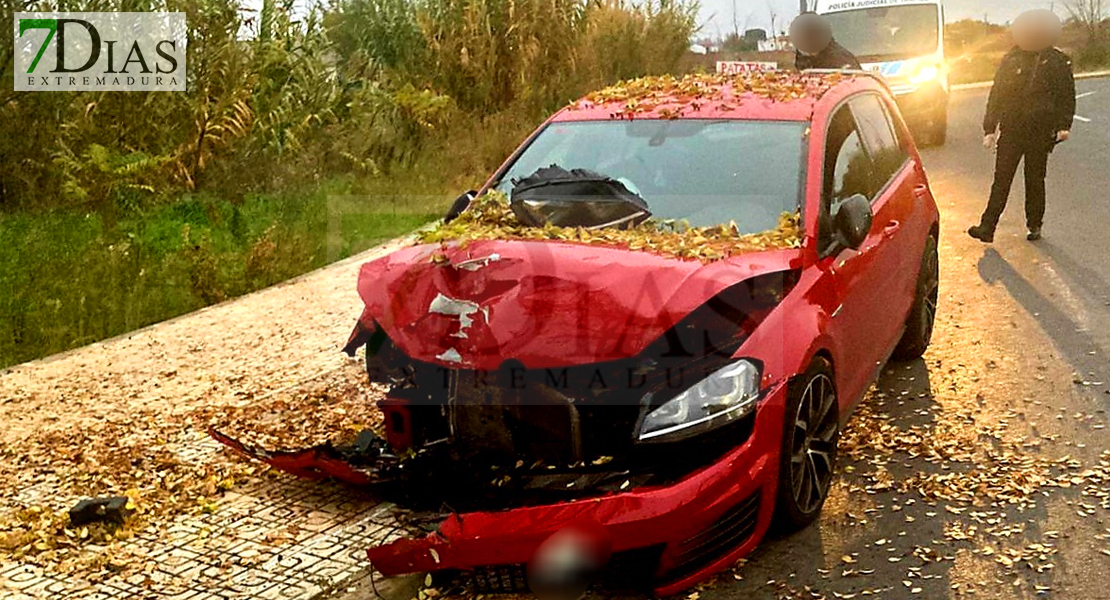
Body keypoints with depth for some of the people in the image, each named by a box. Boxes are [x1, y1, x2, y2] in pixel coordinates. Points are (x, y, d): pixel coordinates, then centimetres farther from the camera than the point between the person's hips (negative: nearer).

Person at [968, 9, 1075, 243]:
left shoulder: (1058, 61, 1)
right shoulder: (1011, 59, 3)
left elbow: (1067, 95, 5)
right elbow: (996, 94, 6)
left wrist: (1064, 125, -5)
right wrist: (990, 128, 2)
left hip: (1041, 131, -1)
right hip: (1010, 129, 1)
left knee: (1035, 180, 9)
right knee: (1001, 179, -1)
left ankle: (1034, 225, 21)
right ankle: (987, 226, -1)